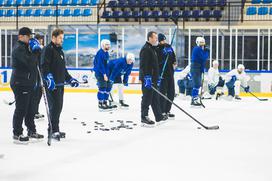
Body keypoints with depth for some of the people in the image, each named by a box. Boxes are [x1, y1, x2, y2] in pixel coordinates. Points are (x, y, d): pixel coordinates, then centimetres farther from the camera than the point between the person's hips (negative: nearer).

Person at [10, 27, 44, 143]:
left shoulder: (26, 47, 18)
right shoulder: (18, 48, -15)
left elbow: (34, 63, 25)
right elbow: (30, 62, -27)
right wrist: (35, 51, -15)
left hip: (28, 83, 10)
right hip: (20, 84, -10)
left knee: (30, 108, 16)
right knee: (21, 109, -5)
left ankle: (31, 131, 26)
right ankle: (17, 134, 2)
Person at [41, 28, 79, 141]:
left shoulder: (60, 51, 21)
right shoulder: (48, 49, -8)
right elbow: (44, 66, -21)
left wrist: (70, 79, 23)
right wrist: (49, 78, -32)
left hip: (60, 84, 9)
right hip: (52, 84, -9)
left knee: (58, 107, 12)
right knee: (55, 106, -11)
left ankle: (54, 130, 20)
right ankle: (53, 130, -8)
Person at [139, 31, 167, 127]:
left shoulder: (152, 49, 18)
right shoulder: (146, 49, -16)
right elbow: (143, 65, -23)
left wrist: (156, 78, 24)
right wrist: (147, 78, -27)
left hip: (153, 79, 11)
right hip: (147, 79, -11)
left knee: (155, 98, 15)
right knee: (147, 98, -4)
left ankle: (159, 117, 23)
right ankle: (144, 118, 2)